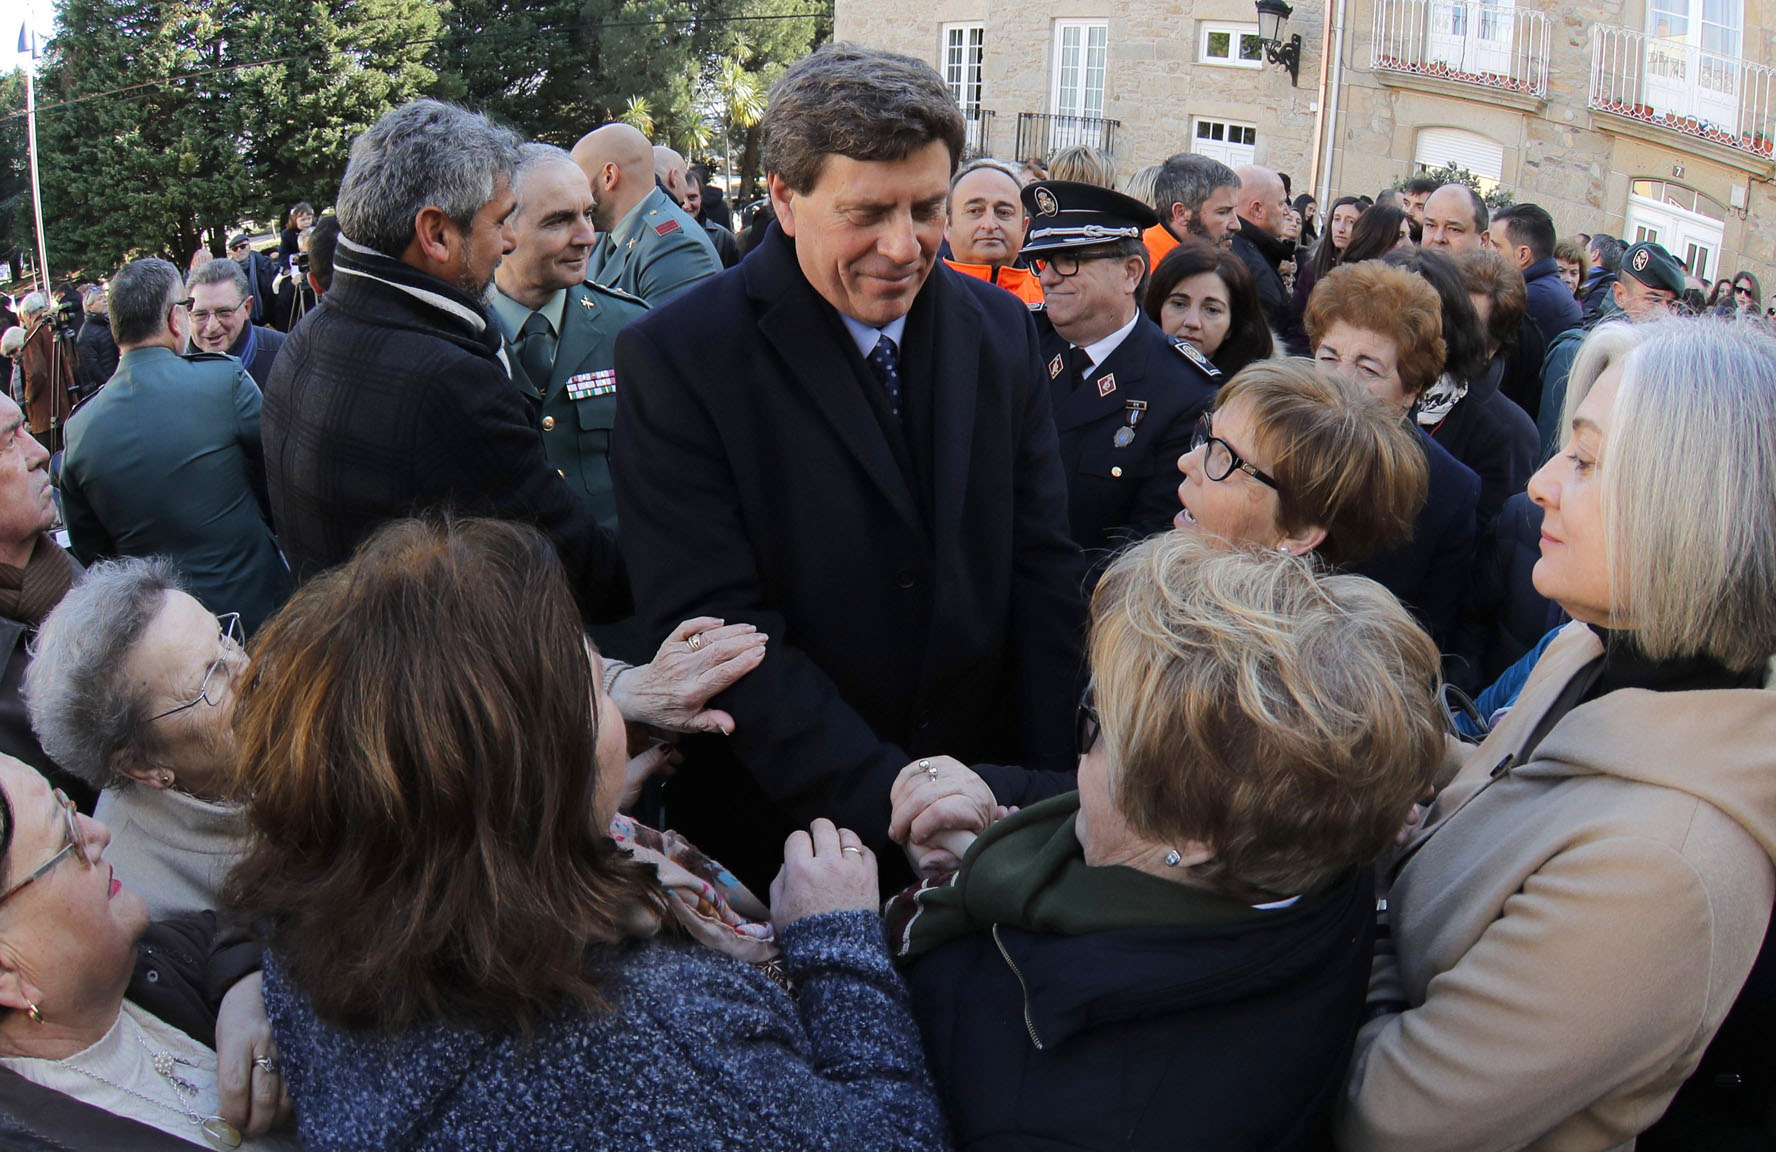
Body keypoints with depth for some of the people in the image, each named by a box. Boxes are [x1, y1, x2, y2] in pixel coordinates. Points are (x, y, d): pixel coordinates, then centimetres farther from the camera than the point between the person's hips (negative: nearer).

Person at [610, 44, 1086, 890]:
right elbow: (715, 628, -20)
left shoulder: (1000, 329, -1)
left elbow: (1042, 566, 1)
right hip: (776, 823, -4)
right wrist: (893, 803, -26)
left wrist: (1039, 797, -7)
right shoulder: (675, 360, -16)